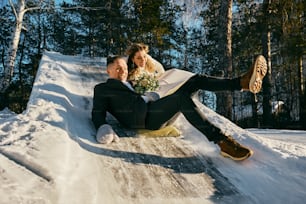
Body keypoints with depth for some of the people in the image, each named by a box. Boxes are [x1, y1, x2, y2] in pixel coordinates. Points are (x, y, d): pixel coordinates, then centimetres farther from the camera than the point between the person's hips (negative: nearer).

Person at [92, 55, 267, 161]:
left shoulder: (130, 84, 37)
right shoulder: (102, 89, 16)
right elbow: (98, 113, 2)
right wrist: (103, 128, -18)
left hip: (155, 112, 8)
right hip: (142, 118, -8)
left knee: (196, 80, -6)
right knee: (182, 96, -33)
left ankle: (244, 82, -22)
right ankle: (223, 142, -40)